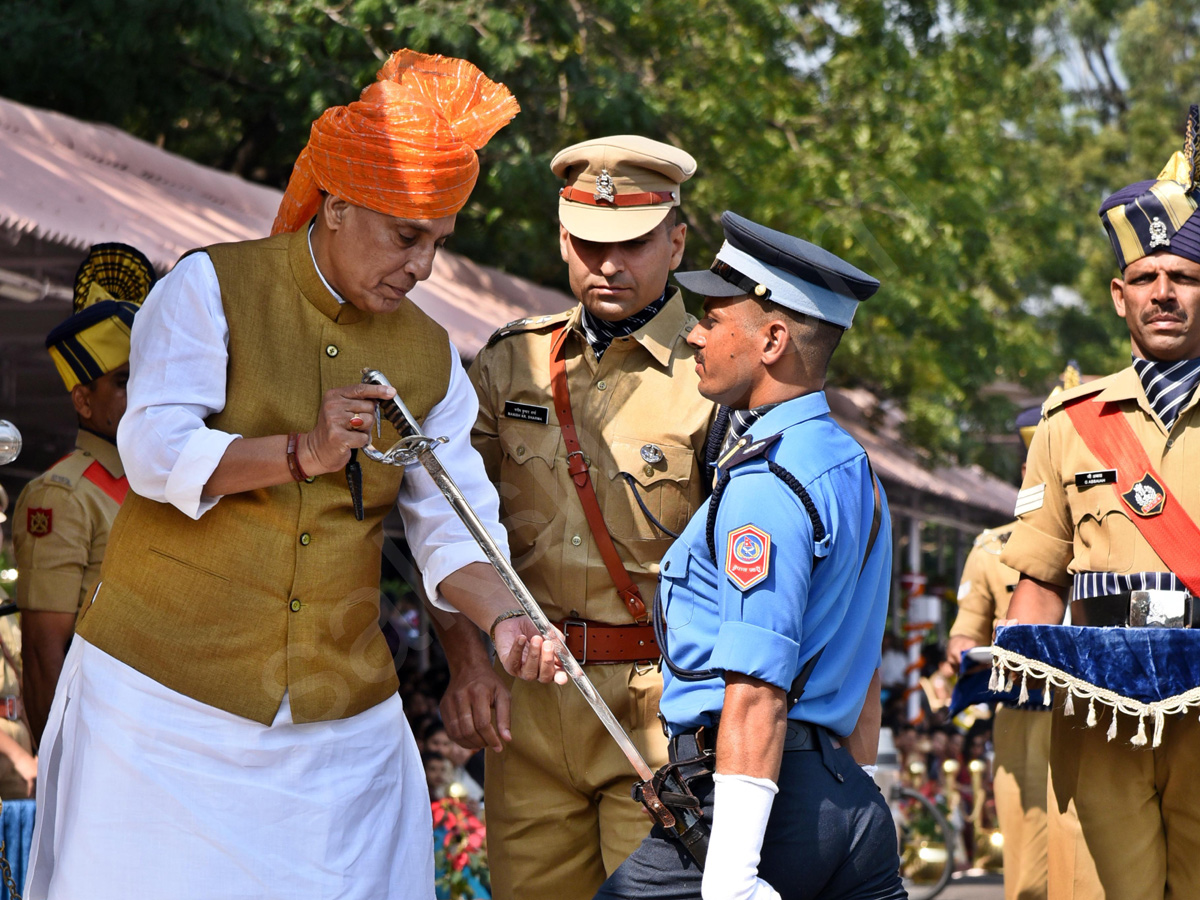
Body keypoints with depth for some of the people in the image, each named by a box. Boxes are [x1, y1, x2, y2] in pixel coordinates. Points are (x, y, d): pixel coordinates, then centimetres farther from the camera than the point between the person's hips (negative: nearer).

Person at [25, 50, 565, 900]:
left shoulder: (428, 355, 10)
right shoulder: (211, 289, -3)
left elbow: (452, 525, 5)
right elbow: (155, 453, -13)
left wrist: (504, 617, -15)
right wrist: (300, 453, -26)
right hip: (166, 685, -4)